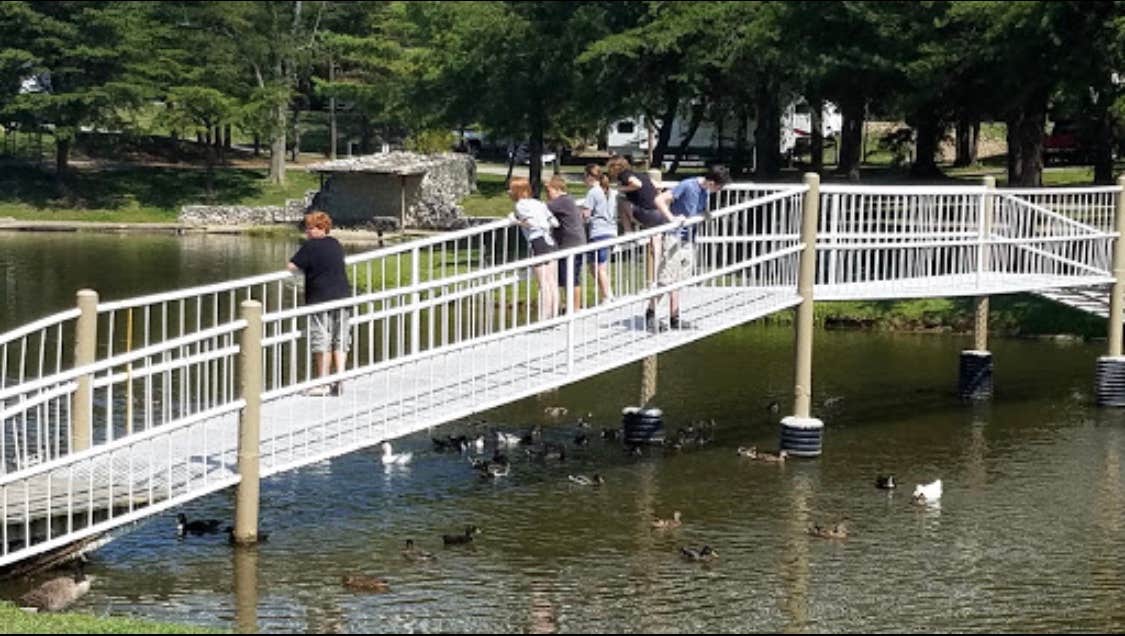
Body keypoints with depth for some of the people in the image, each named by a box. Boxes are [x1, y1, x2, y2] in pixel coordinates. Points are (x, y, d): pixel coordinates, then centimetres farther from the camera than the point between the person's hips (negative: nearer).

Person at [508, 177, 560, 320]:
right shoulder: (537, 203, 18)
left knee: (544, 284, -6)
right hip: (550, 241, 8)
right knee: (552, 282, 10)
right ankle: (554, 315, 13)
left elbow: (532, 223, -17)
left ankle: (544, 318, -4)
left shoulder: (521, 205, -3)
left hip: (538, 243, -8)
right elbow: (555, 222, 14)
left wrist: (516, 221, -4)